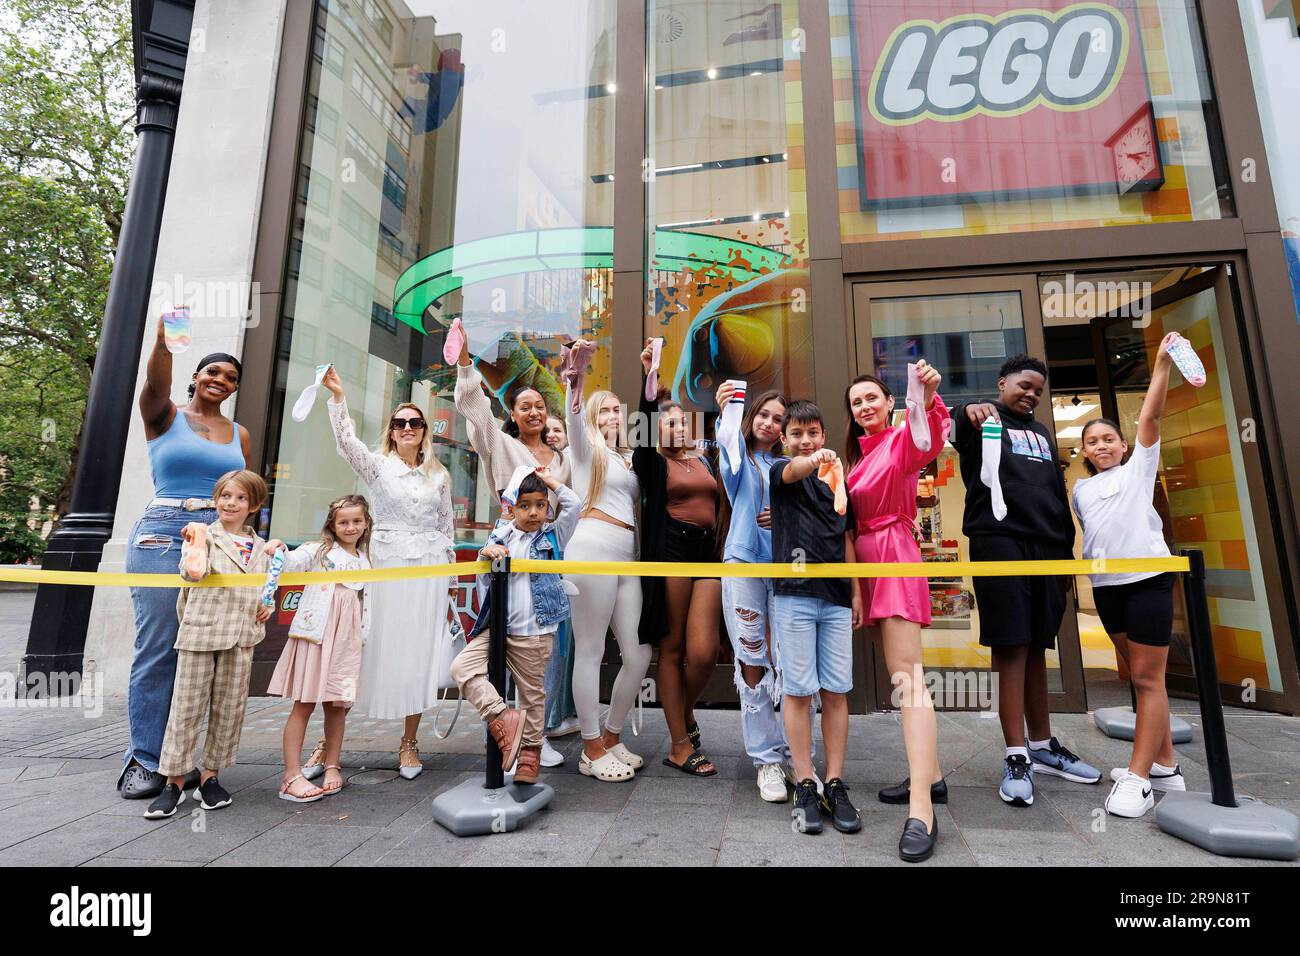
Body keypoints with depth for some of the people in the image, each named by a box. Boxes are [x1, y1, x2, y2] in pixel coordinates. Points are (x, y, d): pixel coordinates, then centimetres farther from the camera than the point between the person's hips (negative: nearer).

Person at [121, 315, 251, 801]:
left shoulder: (239, 434, 16)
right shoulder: (165, 415, 7)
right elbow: (156, 382, -16)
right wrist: (164, 339, -34)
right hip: (163, 536, -3)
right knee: (157, 648, -3)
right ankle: (143, 759, 9)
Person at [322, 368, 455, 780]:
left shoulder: (439, 475, 10)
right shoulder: (377, 465, 5)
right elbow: (346, 441, -15)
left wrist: (448, 582, 10)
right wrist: (337, 395, -27)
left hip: (429, 568, 2)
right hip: (386, 564, -2)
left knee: (419, 653, 4)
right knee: (375, 648, 0)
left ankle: (409, 742, 16)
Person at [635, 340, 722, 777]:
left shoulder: (704, 462, 21)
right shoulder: (653, 464, 5)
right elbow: (644, 420, -12)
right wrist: (648, 373, -19)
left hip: (708, 553, 4)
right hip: (671, 551, -4)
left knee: (703, 651, -6)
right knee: (672, 648, 1)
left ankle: (685, 712, 25)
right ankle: (680, 746, 12)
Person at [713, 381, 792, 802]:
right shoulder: (741, 461, 6)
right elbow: (729, 445, -17)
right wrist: (725, 412, -35)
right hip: (743, 562, -2)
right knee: (752, 663, 1)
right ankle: (766, 759, 14)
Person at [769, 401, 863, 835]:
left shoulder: (837, 480, 17)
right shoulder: (780, 472, 4)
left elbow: (846, 539, 18)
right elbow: (793, 470, -22)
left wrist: (856, 591, 12)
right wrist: (815, 460, -44)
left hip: (836, 597, 4)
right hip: (794, 593, -4)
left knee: (837, 692, 5)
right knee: (798, 691, 0)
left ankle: (835, 785, 15)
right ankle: (805, 786, 11)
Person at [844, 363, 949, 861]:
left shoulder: (901, 440, -5)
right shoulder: (856, 453, 16)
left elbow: (929, 438, -30)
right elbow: (850, 516, 10)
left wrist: (928, 397, -48)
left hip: (895, 557, -8)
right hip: (865, 562, 8)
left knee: (905, 675, -14)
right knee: (899, 674, 14)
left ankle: (921, 806, -14)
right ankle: (930, 771, 28)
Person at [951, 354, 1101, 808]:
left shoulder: (1042, 433, 26)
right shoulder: (984, 420, 6)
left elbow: (1059, 494, 25)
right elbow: (957, 426, -21)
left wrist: (1067, 550, 19)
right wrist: (970, 410, -44)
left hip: (1046, 547, 7)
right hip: (999, 543, -6)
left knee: (1035, 647, 11)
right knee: (1010, 647, -8)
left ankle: (1043, 746, 21)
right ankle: (1017, 757, -3)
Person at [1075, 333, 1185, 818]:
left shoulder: (1138, 467, 4)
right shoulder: (1081, 490, 15)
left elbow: (1150, 416, -7)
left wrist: (1162, 363, -14)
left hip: (1148, 578, -5)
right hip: (1106, 586, 5)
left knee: (1147, 677, -4)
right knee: (1139, 676, 12)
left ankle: (1138, 778, -2)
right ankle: (1164, 765, 23)